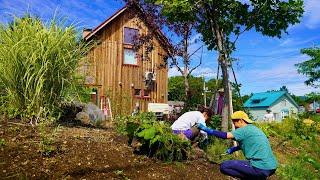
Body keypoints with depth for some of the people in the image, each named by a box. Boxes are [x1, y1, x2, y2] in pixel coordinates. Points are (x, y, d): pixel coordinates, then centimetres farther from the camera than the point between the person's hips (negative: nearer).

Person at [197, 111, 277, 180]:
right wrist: (234, 148, 17)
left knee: (224, 166, -8)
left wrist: (207, 130, -13)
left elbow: (225, 135, -18)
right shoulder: (253, 128, 17)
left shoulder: (245, 130, -10)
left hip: (261, 168, -10)